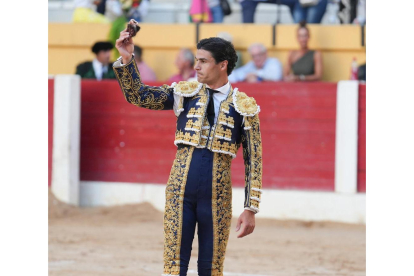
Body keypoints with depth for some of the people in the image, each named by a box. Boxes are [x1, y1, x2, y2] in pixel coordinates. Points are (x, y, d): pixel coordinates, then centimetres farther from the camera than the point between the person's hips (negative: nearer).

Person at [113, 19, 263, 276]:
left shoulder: (244, 107, 1)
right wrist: (127, 60, -12)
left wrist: (251, 209, -3)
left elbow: (254, 162, 1)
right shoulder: (184, 93, 7)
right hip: (180, 190, 1)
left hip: (217, 195, -1)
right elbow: (138, 96, 3)